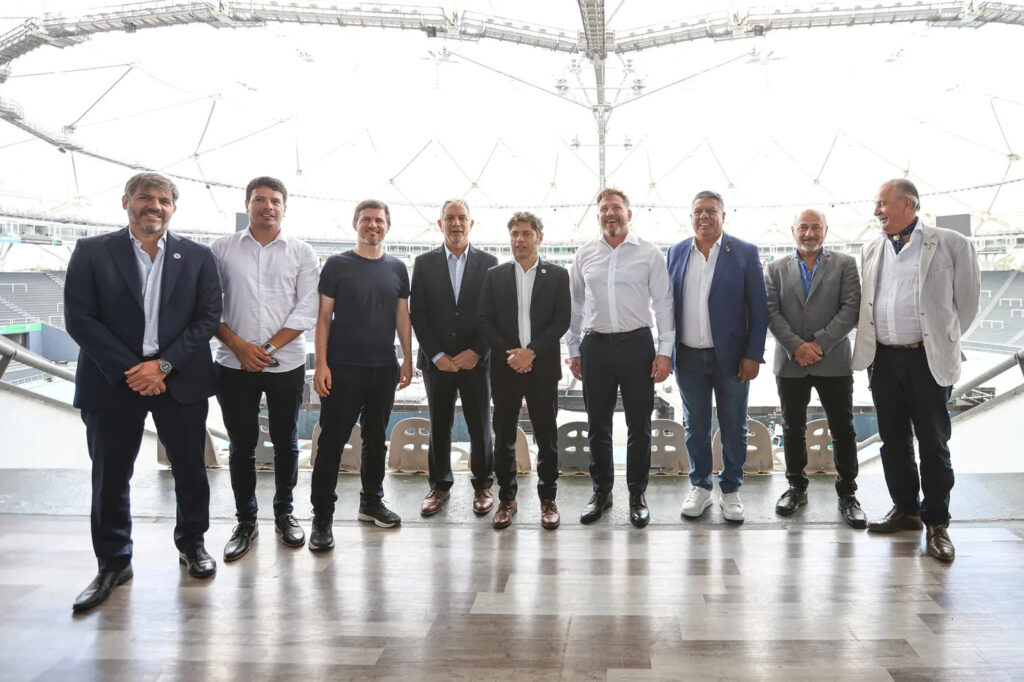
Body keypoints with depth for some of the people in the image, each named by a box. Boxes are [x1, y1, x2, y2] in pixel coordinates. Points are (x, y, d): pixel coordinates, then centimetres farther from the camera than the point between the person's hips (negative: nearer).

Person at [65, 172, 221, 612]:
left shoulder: (197, 257, 5)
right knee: (110, 476, 7)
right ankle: (113, 564, 22)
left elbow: (208, 316, 0)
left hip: (181, 379, 1)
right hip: (114, 380, -1)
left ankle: (192, 543, 30)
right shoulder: (92, 252, 1)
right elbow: (79, 318, -5)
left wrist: (163, 365, -11)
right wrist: (129, 370, -13)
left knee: (190, 469, 9)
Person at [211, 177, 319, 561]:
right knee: (242, 444, 8)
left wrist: (268, 348, -12)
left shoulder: (302, 253, 3)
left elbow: (306, 311, -4)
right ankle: (245, 521, 22)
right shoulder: (222, 250, 4)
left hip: (286, 364, 0)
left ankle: (284, 514, 27)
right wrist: (239, 346, -12)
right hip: (235, 365, 0)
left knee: (285, 442, 11)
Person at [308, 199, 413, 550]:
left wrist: (407, 360, 8)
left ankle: (372, 501, 29)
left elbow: (402, 316, 13)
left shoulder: (397, 268, 9)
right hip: (343, 367, -4)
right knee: (332, 441, -2)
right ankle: (322, 517, 6)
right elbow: (324, 317, -3)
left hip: (384, 368, 4)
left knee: (376, 438, 14)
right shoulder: (336, 265, -1)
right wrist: (321, 364, -10)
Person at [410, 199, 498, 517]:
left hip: (476, 359, -1)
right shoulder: (424, 263, 4)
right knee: (439, 426, 10)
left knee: (480, 427, 5)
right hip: (437, 359, 1)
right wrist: (437, 355, -8)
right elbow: (418, 314, 1)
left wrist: (476, 352, -10)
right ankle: (439, 485, 23)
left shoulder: (488, 262, 2)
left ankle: (482, 485, 21)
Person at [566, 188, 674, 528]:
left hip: (637, 345, -2)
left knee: (639, 424, 7)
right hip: (595, 346, 2)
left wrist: (665, 351, -6)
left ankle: (637, 494, 20)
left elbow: (664, 303, -1)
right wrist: (574, 351, 9)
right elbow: (575, 306, 11)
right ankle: (601, 491, 24)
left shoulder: (649, 253, -1)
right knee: (597, 424, 10)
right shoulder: (584, 254, 7)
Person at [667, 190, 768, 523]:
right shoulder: (676, 253, 5)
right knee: (696, 427, 12)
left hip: (731, 357, -2)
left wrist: (753, 355, -9)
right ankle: (700, 487, 27)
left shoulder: (745, 253, -3)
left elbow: (758, 309, -4)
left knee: (733, 429, 8)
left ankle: (731, 490, 24)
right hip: (688, 357, 2)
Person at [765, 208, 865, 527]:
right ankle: (797, 487, 25)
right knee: (792, 429, 10)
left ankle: (847, 494, 16)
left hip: (834, 362, -1)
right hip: (790, 363, 2)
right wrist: (796, 346, -13)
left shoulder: (845, 264, 4)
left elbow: (851, 309, -5)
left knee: (843, 430, 4)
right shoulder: (776, 269, 8)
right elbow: (772, 313, -1)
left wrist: (819, 343, -14)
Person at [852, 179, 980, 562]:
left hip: (927, 359, -4)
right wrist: (871, 347, 13)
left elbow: (966, 301, 2)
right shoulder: (872, 250, 10)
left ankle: (937, 523, 14)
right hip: (883, 359, 5)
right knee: (893, 440, 12)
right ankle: (905, 509, 27)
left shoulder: (950, 244, -4)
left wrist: (941, 342, 8)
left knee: (933, 443, 2)